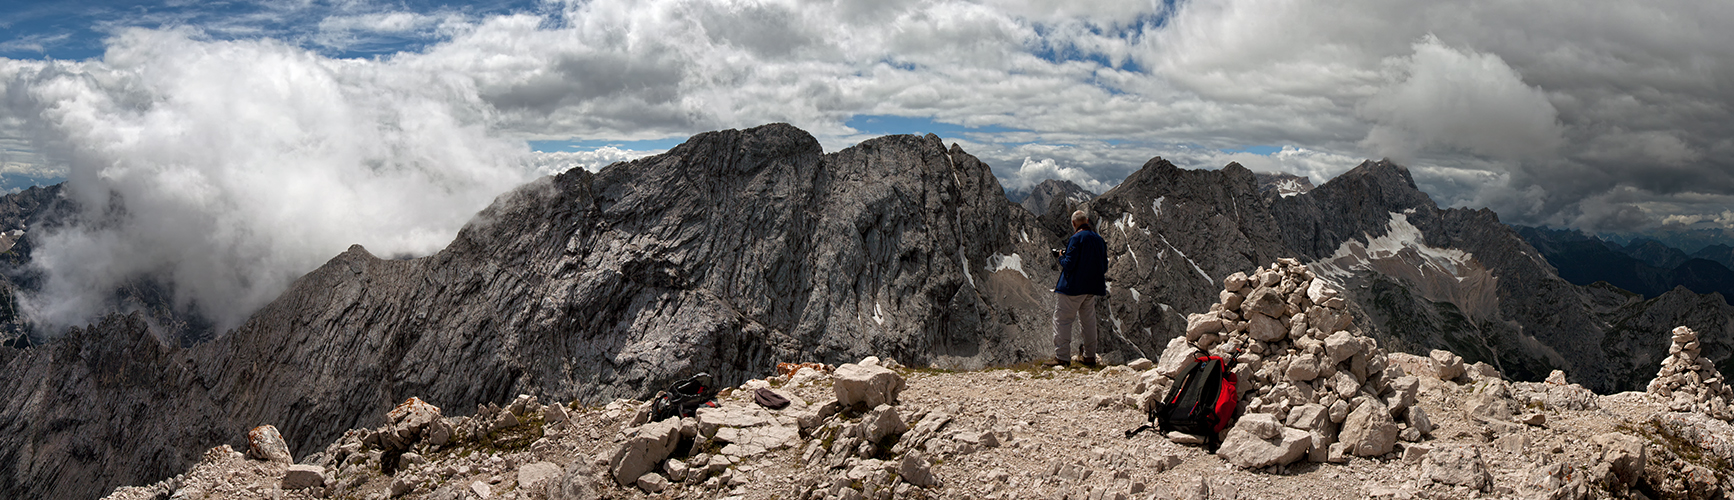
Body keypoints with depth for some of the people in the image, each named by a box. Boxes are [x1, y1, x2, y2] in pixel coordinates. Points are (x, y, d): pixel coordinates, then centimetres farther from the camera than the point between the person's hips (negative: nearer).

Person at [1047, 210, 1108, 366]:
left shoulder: (1076, 239, -14)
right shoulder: (1099, 239, 8)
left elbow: (1069, 265, -17)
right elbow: (1104, 267, 12)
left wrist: (1061, 257, 3)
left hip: (1073, 287, -7)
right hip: (1092, 288, 7)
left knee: (1062, 319, -4)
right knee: (1088, 320, 15)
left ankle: (1061, 356, -8)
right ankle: (1089, 355, 19)